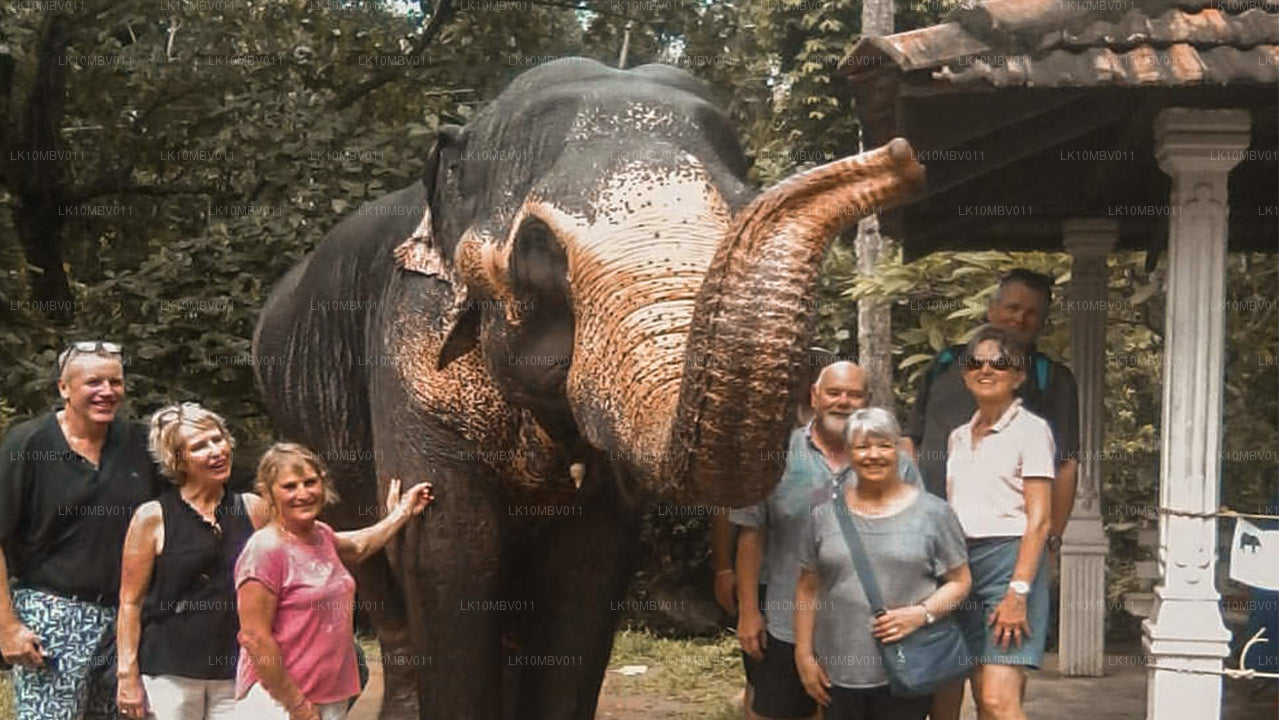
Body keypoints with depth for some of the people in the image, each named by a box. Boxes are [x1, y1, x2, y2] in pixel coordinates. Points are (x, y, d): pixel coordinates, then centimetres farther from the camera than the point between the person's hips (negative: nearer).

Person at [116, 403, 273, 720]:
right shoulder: (152, 518, -2)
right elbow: (130, 602, -2)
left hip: (237, 672, 3)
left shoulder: (254, 509, 6)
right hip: (170, 672, -3)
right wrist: (127, 673, -6)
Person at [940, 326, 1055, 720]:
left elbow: (1039, 520, -9)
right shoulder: (959, 437, 18)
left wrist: (1018, 592, -17)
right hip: (961, 563, 7)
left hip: (1008, 558, -6)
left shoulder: (1030, 429, -2)